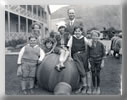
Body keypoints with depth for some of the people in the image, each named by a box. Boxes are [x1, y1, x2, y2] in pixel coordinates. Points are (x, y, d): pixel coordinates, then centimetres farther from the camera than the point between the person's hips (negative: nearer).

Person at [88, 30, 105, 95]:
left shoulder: (101, 44, -4)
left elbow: (103, 54, 0)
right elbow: (88, 54, 3)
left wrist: (102, 62, -3)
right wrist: (89, 62, -1)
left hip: (98, 61, -1)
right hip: (92, 61, 1)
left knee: (97, 74, 2)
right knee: (93, 74, 6)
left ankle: (98, 88, 20)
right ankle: (94, 88, 21)